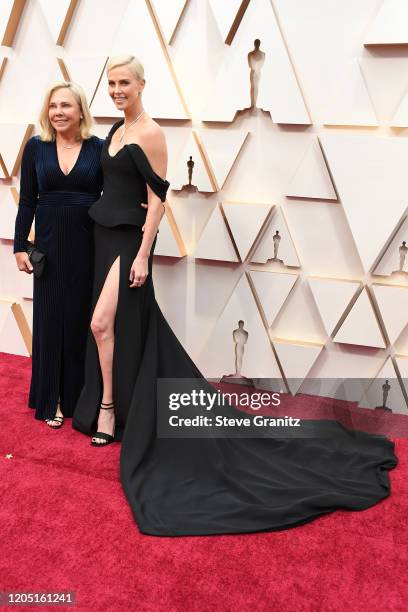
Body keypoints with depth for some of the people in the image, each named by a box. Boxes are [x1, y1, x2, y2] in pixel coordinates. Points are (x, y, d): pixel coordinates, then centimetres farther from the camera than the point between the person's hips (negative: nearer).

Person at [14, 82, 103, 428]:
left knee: (84, 317, 6)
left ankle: (81, 395, 24)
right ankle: (51, 399, 20)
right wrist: (20, 246, 1)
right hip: (49, 244, 1)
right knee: (50, 317, 6)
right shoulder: (36, 147, 4)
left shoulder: (99, 147, 0)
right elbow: (27, 202, 5)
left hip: (88, 243, -1)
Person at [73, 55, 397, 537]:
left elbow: (157, 198, -17)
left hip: (128, 238, -9)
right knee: (126, 325, 13)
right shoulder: (116, 130, 13)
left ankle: (108, 407, 7)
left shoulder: (150, 133, -13)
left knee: (104, 323, -12)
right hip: (104, 233, 9)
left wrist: (143, 256, -20)